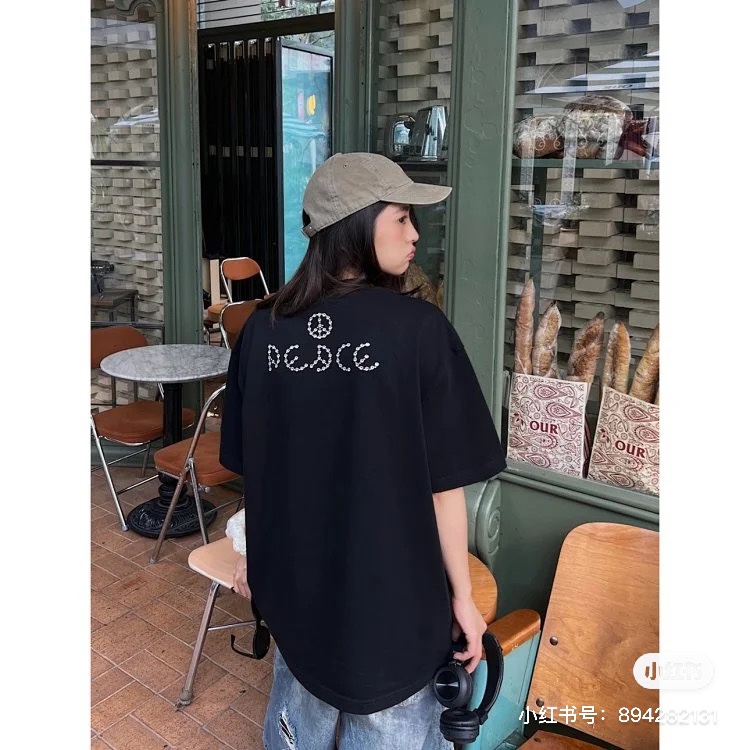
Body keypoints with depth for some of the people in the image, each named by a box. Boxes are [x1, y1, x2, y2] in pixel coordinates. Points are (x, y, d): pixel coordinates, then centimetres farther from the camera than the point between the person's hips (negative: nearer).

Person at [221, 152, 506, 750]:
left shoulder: (264, 326, -6)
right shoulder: (418, 327, -20)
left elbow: (251, 465, 3)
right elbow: (444, 482, -15)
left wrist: (256, 554, 18)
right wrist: (462, 595, -3)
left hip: (294, 578, 5)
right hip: (390, 589, -4)